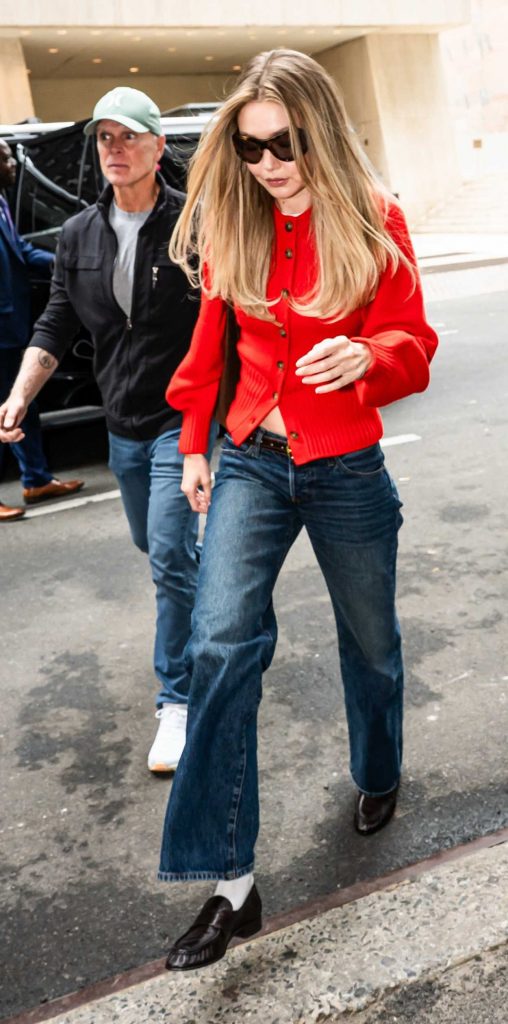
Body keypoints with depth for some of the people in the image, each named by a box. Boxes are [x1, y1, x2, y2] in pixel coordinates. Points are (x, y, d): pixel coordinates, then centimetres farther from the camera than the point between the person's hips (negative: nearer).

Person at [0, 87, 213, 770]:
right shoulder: (80, 235, 6)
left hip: (181, 419, -6)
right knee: (154, 544, 21)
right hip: (122, 425, 6)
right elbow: (55, 326, 8)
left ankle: (177, 701, 3)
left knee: (170, 558, -10)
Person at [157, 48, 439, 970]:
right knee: (219, 647, -15)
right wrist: (194, 448, 13)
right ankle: (230, 882, -6)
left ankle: (378, 776, 47)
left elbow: (414, 347, -6)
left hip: (346, 470, -1)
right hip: (251, 466, 2)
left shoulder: (373, 222, -7)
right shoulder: (231, 227, 1)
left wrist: (367, 356, -28)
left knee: (370, 641, 16)